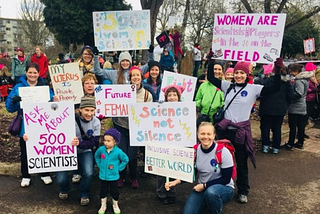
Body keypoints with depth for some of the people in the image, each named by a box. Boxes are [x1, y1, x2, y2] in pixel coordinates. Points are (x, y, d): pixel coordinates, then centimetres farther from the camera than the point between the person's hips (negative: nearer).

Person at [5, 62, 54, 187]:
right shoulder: (18, 87, 0)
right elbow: (9, 107, -4)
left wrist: (50, 102, -22)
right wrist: (14, 101, -26)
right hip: (25, 126, 0)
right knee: (25, 152, 11)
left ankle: (45, 174, 28)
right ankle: (25, 176, 28)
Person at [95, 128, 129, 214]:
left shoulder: (118, 151, -19)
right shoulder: (101, 149, -11)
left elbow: (125, 159, -5)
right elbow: (96, 156, 11)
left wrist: (119, 168, -5)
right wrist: (100, 165, 7)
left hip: (113, 176, -2)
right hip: (103, 176, 2)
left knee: (114, 191, 13)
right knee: (103, 191, 16)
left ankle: (115, 205, 36)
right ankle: (103, 206, 36)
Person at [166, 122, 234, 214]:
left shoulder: (223, 152, -21)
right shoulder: (195, 150, -8)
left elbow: (226, 179, -16)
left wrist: (204, 185, -19)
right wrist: (176, 181, -13)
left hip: (224, 188, -3)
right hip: (201, 188, 4)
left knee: (211, 192, -37)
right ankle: (207, 202, 15)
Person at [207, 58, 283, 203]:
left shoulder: (253, 89, -3)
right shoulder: (227, 86, 5)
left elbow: (275, 88, -8)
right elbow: (211, 78, 6)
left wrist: (277, 72, -19)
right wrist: (211, 61, 0)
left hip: (241, 131, -2)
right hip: (224, 129, 3)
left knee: (241, 162, 10)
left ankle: (243, 191, 28)